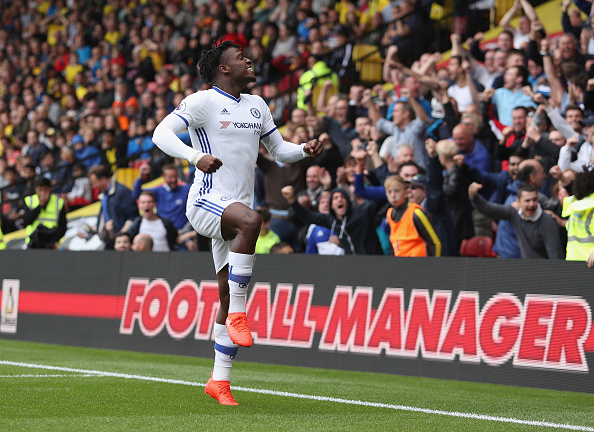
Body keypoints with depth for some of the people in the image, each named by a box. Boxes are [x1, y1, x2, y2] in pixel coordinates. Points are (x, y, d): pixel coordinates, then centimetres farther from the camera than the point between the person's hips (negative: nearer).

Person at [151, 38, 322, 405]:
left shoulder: (257, 106, 17)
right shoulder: (203, 101, -4)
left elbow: (279, 149, 25)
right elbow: (162, 133, -13)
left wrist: (305, 150, 3)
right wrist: (196, 157, -30)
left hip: (237, 207, 7)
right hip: (207, 201, -7)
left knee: (229, 296, 5)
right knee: (251, 220, -38)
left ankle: (219, 380, 13)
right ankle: (237, 315, -30)